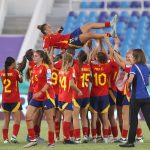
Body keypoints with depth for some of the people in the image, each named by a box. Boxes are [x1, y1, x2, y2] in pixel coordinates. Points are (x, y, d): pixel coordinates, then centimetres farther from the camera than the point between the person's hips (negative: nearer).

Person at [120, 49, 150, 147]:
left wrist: (128, 86, -2)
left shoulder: (135, 67, -8)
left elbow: (130, 80, -20)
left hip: (136, 97, -5)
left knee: (133, 120, 4)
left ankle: (131, 141, 9)